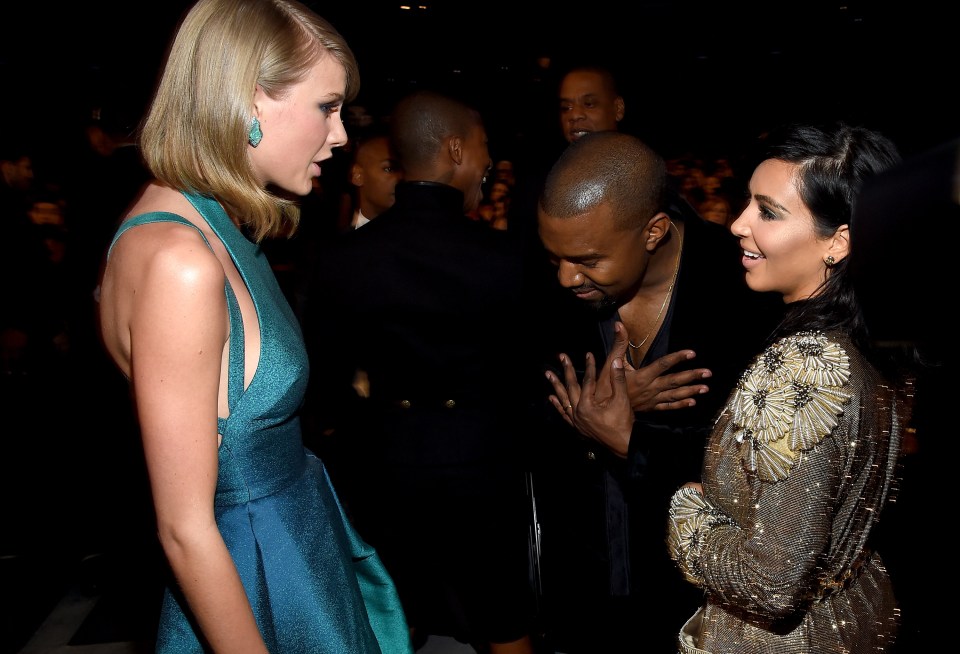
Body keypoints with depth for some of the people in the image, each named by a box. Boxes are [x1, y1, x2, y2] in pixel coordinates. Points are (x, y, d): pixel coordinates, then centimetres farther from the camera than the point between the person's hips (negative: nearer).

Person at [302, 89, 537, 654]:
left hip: (387, 460, 2)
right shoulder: (503, 254, -16)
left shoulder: (343, 257, -10)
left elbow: (325, 373, -2)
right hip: (482, 459, -2)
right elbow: (529, 359, -6)